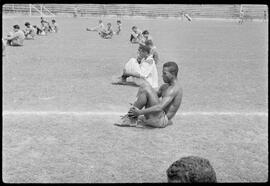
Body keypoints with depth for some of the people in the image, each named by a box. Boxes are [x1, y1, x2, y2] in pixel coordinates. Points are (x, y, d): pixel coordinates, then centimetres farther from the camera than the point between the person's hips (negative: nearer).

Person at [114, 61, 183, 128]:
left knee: (146, 89, -23)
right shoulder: (166, 86, 14)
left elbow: (160, 107, -29)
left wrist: (139, 112, -29)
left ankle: (130, 117, -11)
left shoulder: (174, 89, -17)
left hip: (161, 120, -10)